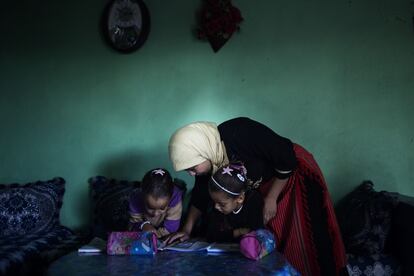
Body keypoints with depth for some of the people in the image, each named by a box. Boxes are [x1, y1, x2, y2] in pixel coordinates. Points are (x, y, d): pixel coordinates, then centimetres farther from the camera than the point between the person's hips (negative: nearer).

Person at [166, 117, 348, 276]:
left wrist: (271, 198, -18)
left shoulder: (242, 133, -36)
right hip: (259, 188, 6)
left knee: (302, 244, -3)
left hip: (291, 176, -6)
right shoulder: (206, 158, -15)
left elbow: (287, 159, -25)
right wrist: (187, 228, -3)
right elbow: (201, 194, 3)